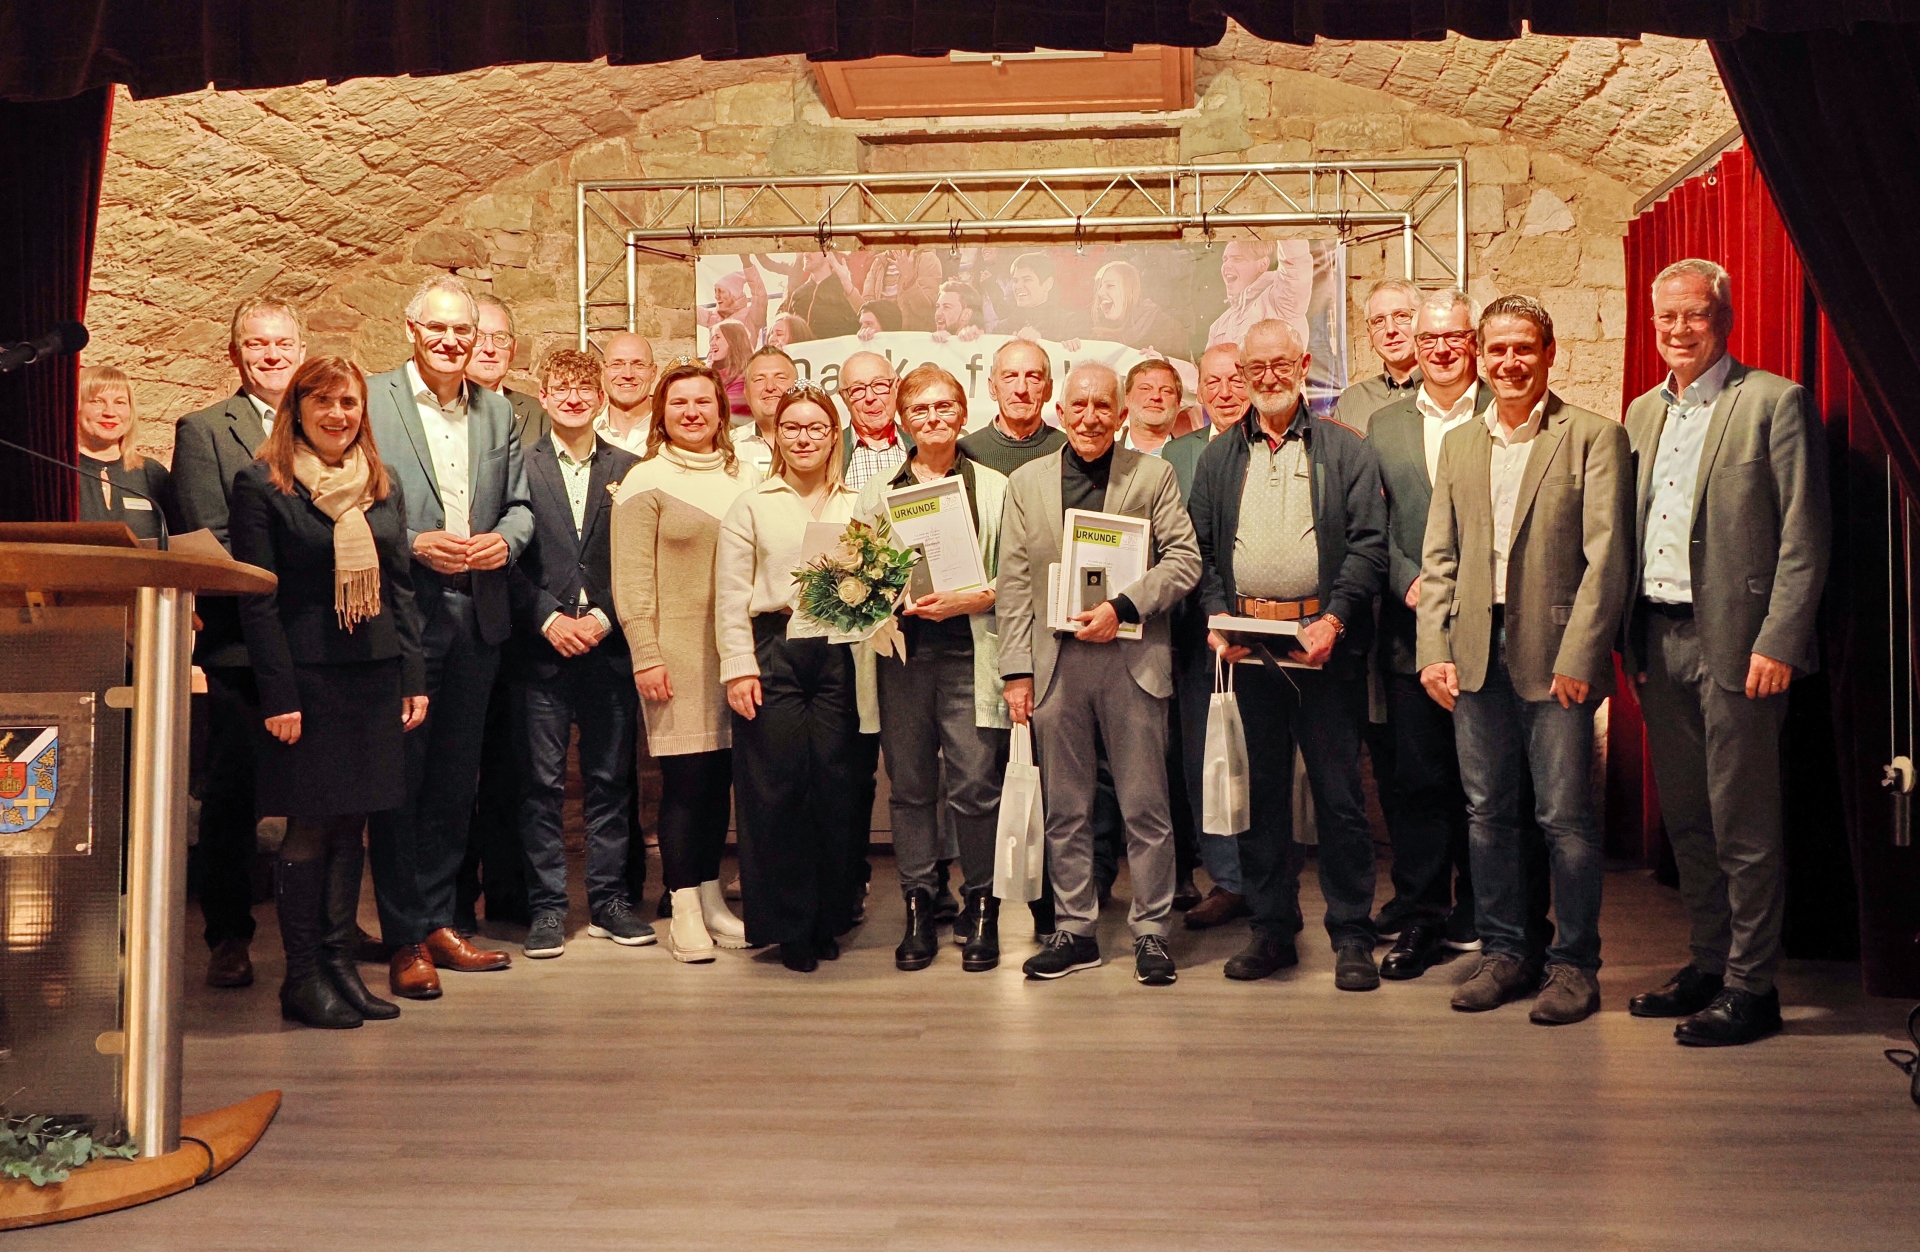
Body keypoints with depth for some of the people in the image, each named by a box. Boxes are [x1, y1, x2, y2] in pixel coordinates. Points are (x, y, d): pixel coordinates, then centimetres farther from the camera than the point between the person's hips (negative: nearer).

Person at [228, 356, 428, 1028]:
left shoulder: (383, 487, 13)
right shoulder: (262, 486, -3)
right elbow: (258, 600, -7)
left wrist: (414, 678, 6)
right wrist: (279, 695, -13)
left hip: (375, 677, 5)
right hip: (306, 676, -5)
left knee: (350, 826, 8)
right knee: (310, 828, -1)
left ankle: (340, 963, 17)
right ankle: (302, 976, 10)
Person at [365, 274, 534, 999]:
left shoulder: (498, 412, 14)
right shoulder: (370, 401, -2)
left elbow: (520, 504, 15)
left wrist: (506, 540, -6)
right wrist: (414, 545, -17)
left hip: (478, 617, 5)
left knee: (455, 779, 12)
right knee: (399, 781, 0)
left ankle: (438, 920, 23)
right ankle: (404, 940, 9)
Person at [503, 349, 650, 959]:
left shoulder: (629, 469, 8)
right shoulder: (520, 467, 5)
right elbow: (507, 558, 0)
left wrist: (605, 616, -7)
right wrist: (549, 618, -10)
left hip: (608, 647, 1)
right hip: (541, 647, -1)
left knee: (610, 779, 7)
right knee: (542, 782, 1)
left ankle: (609, 899, 17)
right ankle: (546, 906, 10)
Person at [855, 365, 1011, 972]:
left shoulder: (995, 488, 8)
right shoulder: (878, 490, 15)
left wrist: (966, 600, -12)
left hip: (969, 653, -2)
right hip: (901, 652, 2)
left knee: (975, 785, -5)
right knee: (909, 785, 4)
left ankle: (981, 909, 9)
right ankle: (919, 908, 14)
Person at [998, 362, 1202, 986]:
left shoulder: (1154, 476, 6)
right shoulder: (1026, 482, 11)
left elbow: (1184, 560, 0)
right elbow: (1013, 584, 7)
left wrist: (1123, 607, -14)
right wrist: (1017, 671, 1)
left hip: (1133, 657, -2)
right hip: (1055, 661, 2)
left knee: (1145, 806, 2)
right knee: (1065, 810, 8)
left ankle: (1151, 930, 14)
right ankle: (1075, 930, 19)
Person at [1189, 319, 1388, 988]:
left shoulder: (1346, 450, 5)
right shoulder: (1217, 459, 14)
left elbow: (1368, 544, -2)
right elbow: (1201, 549, 11)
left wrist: (1335, 619, -13)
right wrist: (1216, 618, -4)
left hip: (1325, 640, -3)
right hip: (1246, 641, 3)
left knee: (1338, 791, 0)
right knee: (1261, 789, 8)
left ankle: (1352, 937, 10)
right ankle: (1271, 927, 19)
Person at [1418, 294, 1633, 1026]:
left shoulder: (1594, 437, -1)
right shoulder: (1459, 445, 14)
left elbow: (1606, 556, -7)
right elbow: (1438, 558, 12)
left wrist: (1577, 656, -13)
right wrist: (1435, 650, 2)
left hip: (1554, 655, -4)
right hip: (1475, 655, 5)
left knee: (1565, 817, 0)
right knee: (1487, 812, 10)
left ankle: (1575, 964, 13)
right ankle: (1505, 952, 22)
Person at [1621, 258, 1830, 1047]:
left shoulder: (1774, 403, -5)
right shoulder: (1643, 412, 15)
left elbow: (1804, 537, -8)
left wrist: (1778, 643, -14)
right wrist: (1632, 641, 10)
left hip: (1734, 642, -6)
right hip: (1660, 640, 6)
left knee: (1744, 824, -1)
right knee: (1685, 818, 13)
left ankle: (1751, 986, 9)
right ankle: (1709, 964, 25)